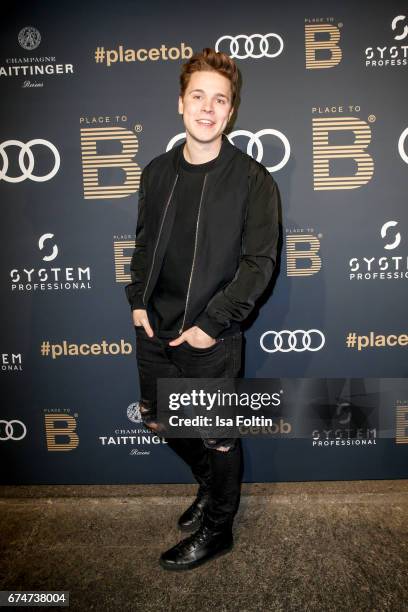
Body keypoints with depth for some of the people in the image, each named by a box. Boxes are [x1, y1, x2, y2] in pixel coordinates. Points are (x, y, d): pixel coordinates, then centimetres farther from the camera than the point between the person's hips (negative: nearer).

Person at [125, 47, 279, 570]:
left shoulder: (252, 179, -10)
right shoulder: (157, 172, 5)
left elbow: (260, 261, -12)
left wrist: (212, 323, -16)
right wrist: (137, 299, 2)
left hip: (211, 339, -5)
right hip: (154, 330, 6)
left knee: (217, 438, 10)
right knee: (160, 421, 20)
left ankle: (217, 529, 36)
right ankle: (211, 485, 48)